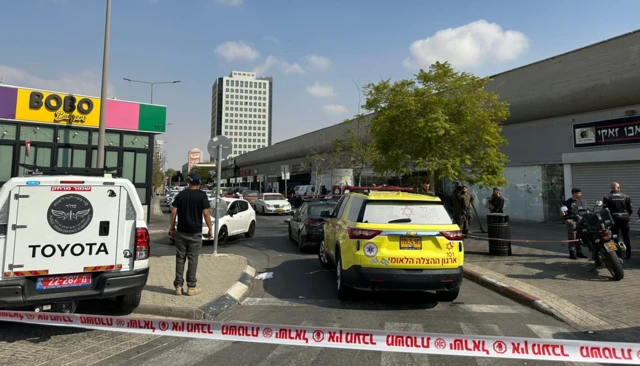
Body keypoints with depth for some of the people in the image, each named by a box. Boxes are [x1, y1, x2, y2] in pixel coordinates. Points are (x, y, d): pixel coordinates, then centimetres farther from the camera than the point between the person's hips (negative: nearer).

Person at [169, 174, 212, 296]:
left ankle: (178, 286, 12)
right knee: (193, 259, 3)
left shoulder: (181, 194, 5)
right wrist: (210, 229, -2)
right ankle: (191, 287, 7)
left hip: (181, 232, 3)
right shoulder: (202, 195, -5)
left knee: (180, 259, 9)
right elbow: (206, 213, -10)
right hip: (195, 232, -3)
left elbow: (173, 212, 2)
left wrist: (172, 228, 10)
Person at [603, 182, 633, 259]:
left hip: (614, 220, -3)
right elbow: (630, 210, 6)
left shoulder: (607, 198, -4)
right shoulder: (626, 197, 4)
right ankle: (628, 254, 20)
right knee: (626, 237, 13)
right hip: (625, 219, 3)